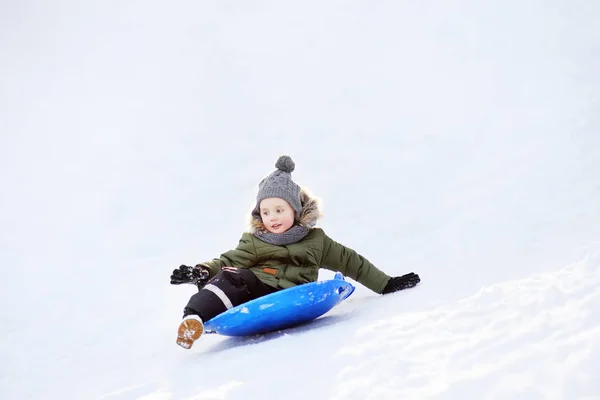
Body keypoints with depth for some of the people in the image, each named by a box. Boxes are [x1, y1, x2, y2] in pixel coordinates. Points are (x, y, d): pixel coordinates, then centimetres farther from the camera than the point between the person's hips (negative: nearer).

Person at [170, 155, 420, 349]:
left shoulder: (315, 241, 21)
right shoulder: (254, 243, 20)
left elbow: (351, 262, 26)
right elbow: (228, 261, 8)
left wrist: (386, 284, 25)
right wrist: (202, 272, -13)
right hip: (253, 290, 0)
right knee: (232, 277, -31)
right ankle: (194, 318, -49)